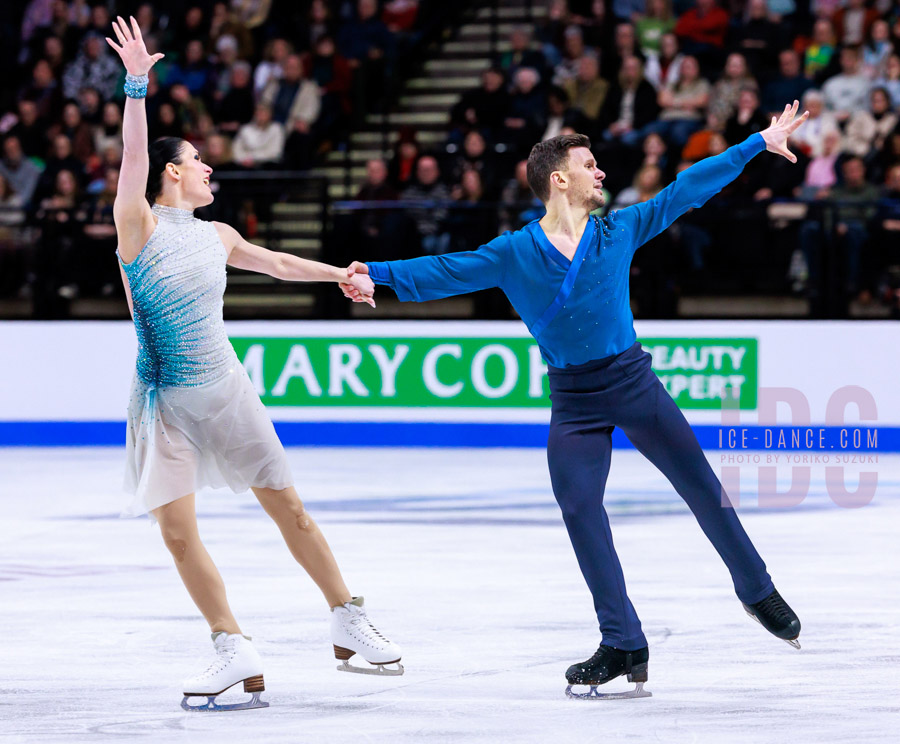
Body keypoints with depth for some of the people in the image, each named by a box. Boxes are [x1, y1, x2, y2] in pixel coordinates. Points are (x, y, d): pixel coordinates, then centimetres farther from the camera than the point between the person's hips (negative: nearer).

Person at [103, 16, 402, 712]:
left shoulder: (217, 236, 8)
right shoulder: (140, 226, -7)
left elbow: (278, 264, 26)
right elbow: (134, 156, -23)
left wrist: (341, 275, 30)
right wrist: (137, 84, -33)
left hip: (224, 387, 4)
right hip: (165, 400, -4)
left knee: (288, 507, 6)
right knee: (178, 531, -8)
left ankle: (349, 623, 17)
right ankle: (234, 649, 3)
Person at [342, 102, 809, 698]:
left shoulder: (619, 231, 2)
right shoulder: (513, 254, -2)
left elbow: (687, 190, 7)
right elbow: (447, 272, -9)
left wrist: (759, 143, 10)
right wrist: (377, 274, -24)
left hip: (634, 381, 1)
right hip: (573, 399, 0)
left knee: (702, 488, 2)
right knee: (579, 509, -10)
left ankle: (758, 591, 25)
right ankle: (623, 646, -2)